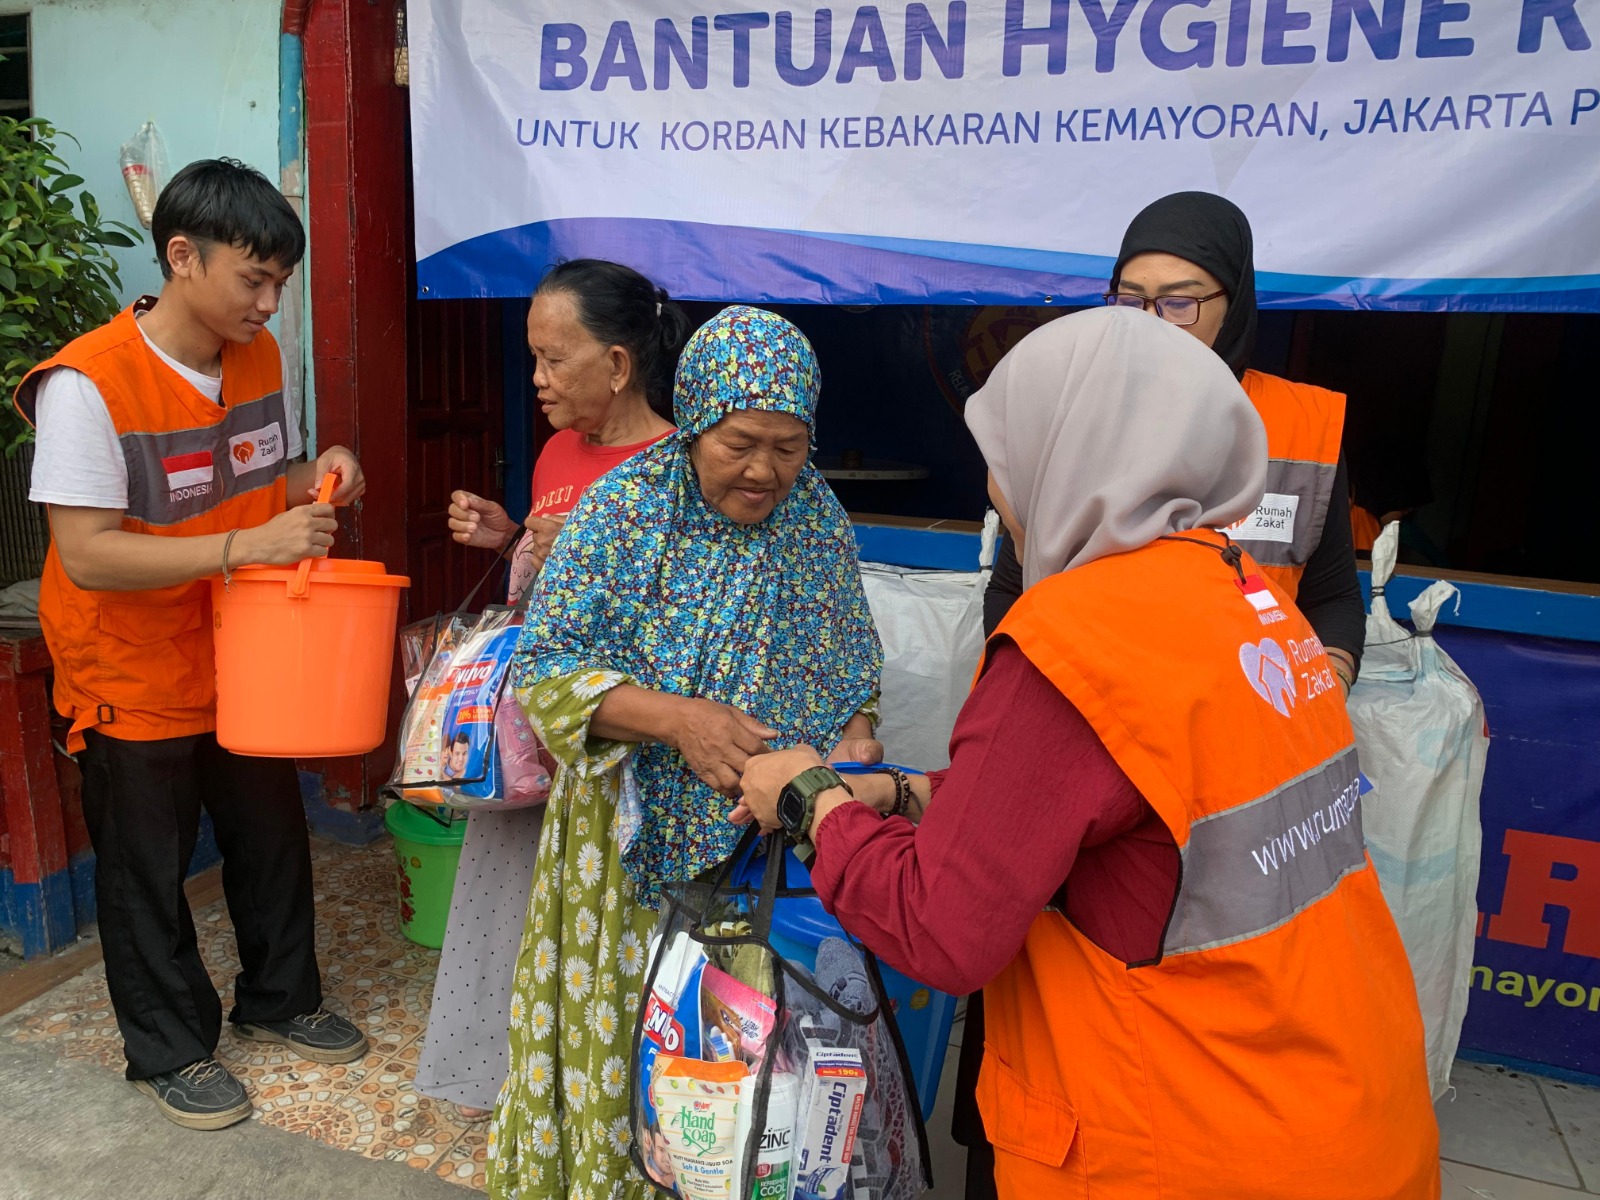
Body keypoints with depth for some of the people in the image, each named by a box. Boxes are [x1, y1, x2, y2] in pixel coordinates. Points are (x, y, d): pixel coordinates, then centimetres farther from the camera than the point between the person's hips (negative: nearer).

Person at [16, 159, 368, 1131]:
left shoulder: (260, 356, -2)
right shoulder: (88, 383, -23)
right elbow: (86, 553, -27)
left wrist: (315, 479, -11)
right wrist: (244, 545, -34)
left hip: (248, 663, 6)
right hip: (135, 682, -6)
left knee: (273, 838, 18)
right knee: (149, 873, 13)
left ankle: (279, 998, 42)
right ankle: (170, 1049, 34)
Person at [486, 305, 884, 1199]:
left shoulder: (820, 523, 0)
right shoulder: (623, 508, -10)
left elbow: (856, 672, 9)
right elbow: (542, 667, -11)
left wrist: (856, 741, -12)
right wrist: (673, 717, -25)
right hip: (638, 846, -2)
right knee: (623, 1040, 10)